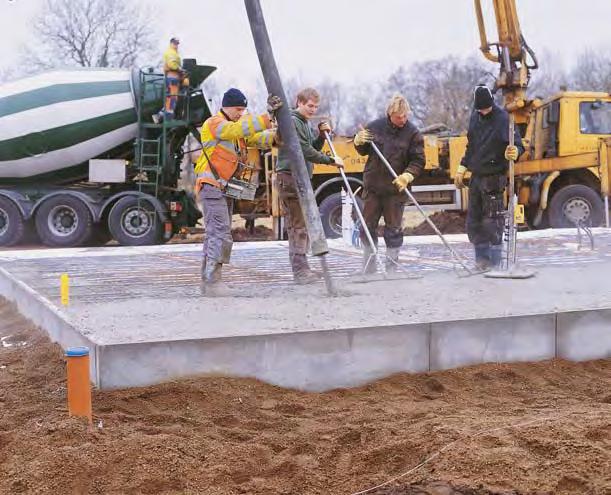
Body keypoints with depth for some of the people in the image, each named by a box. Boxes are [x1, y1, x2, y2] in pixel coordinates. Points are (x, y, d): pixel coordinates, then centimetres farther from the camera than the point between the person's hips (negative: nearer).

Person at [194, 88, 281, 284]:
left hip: (225, 188, 10)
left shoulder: (236, 126, 18)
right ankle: (212, 279, -20)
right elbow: (240, 129, -28)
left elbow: (259, 139, 7)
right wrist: (268, 116, -31)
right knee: (221, 235, -17)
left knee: (215, 234, 13)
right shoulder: (214, 124, -10)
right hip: (212, 186, -10)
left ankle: (208, 279, 20)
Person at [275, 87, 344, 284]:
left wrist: (322, 135, 5)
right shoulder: (292, 121, -12)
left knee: (302, 225, 11)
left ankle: (302, 269, 17)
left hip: (301, 178, 10)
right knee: (298, 225, -10)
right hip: (289, 177, -10)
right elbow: (305, 151, -18)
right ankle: (300, 270, -10)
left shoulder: (305, 123, 19)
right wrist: (331, 160, -14)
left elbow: (313, 149, 21)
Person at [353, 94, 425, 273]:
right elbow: (363, 151, 16)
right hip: (372, 186, 3)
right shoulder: (375, 127, 2)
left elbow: (418, 161, -6)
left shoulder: (412, 133, -4)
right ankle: (368, 270, 20)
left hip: (396, 190, -3)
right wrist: (359, 141, -6)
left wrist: (407, 176, -23)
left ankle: (391, 270, 14)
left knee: (393, 230, 4)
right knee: (367, 227, 8)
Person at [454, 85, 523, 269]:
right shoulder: (475, 117, 9)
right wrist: (462, 168, 19)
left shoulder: (503, 119, -12)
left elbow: (518, 145, -14)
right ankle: (481, 260, 21)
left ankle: (494, 263, 1)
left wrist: (514, 152, -37)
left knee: (492, 222, -6)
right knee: (474, 221, 10)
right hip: (476, 177, 7)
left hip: (493, 179, -7)